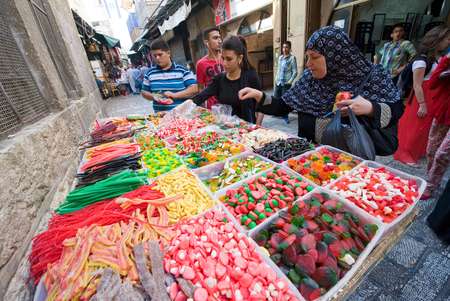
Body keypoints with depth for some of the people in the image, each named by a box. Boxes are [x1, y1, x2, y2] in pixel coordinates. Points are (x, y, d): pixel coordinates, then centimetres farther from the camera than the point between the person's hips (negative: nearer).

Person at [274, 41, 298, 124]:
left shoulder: (292, 58, -4)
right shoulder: (280, 57, 13)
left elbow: (295, 72, -6)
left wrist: (290, 82, -13)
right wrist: (276, 79, 13)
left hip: (286, 83, -5)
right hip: (278, 83, 5)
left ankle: (285, 116, 9)